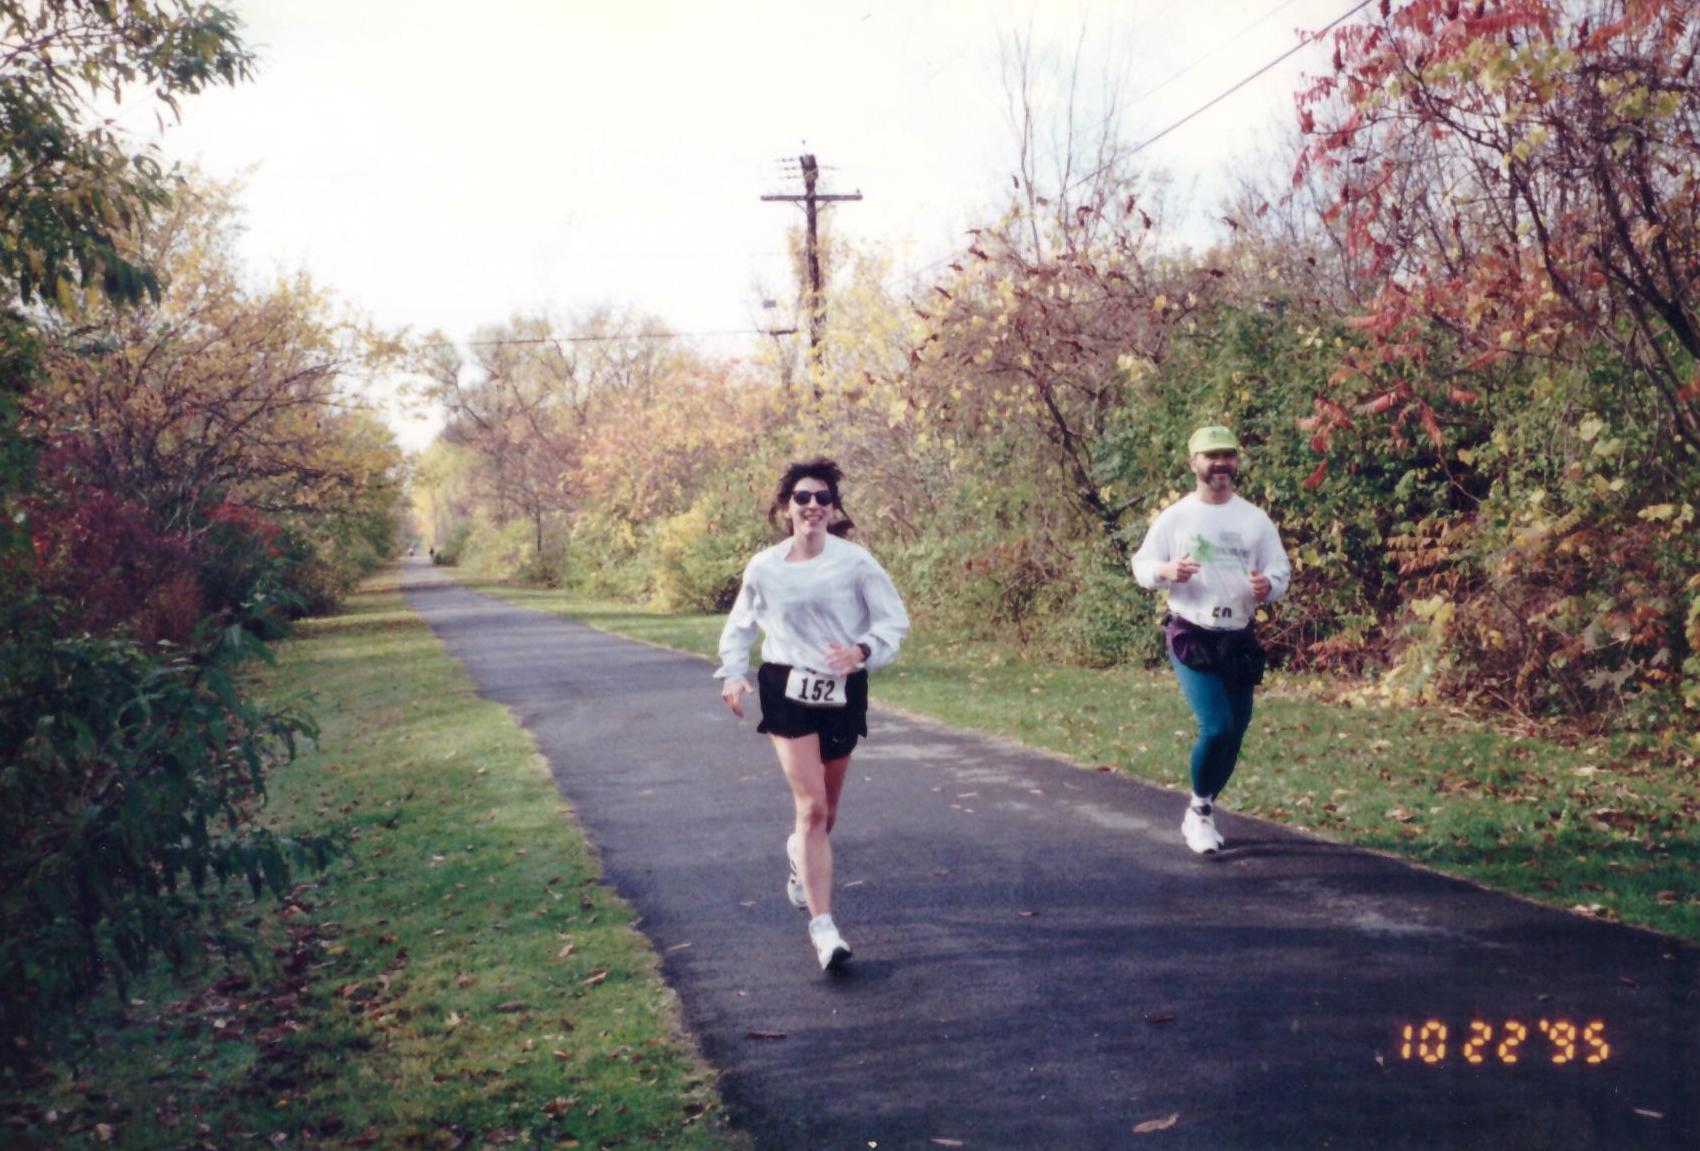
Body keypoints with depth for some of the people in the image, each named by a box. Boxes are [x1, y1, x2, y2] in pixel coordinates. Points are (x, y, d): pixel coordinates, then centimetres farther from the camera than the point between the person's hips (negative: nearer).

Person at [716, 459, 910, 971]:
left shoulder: (855, 562, -7)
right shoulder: (764, 567, -2)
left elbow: (894, 618, -6)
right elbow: (741, 625, 14)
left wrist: (862, 650, -24)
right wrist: (733, 673, 0)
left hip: (843, 692, 1)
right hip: (787, 690, -1)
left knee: (826, 809, 15)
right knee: (811, 805, -12)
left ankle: (800, 855, 51)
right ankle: (822, 926, -8)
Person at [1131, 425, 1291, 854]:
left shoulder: (1256, 520, 4)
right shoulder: (1174, 517, -3)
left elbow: (1281, 571, 7)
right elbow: (1141, 565, 2)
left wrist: (1268, 585, -17)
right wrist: (1167, 571, -20)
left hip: (1240, 641, 4)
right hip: (1191, 638, -4)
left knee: (1235, 732, 8)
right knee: (1216, 727, -17)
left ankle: (1203, 812, 29)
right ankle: (1199, 808, 7)